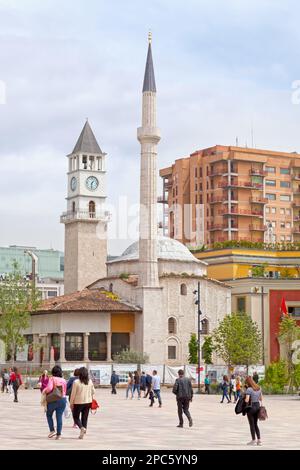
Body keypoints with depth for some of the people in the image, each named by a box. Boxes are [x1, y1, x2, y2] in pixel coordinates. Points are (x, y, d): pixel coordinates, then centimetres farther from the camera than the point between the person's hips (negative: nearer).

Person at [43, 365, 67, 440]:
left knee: (49, 415, 17)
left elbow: (49, 388, -22)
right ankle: (59, 434, 5)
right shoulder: (63, 380, 5)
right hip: (63, 399, 3)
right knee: (59, 416, 6)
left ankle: (52, 430, 7)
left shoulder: (52, 379, -8)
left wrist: (44, 391, -3)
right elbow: (65, 391, 9)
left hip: (53, 400, -3)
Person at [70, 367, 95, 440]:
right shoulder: (90, 382, -2)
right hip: (88, 402, 4)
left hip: (78, 402, -4)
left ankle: (82, 428, -13)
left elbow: (73, 394, -10)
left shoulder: (76, 382, -15)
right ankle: (83, 432, 11)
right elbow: (93, 392, 8)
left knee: (76, 417, 11)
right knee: (85, 418, 12)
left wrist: (71, 403, 0)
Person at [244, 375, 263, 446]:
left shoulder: (249, 389, -16)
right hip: (258, 406, 7)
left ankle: (253, 440, 8)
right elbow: (261, 399, 13)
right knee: (255, 424, 16)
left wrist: (244, 399, -2)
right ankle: (259, 440, 13)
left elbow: (247, 400, -21)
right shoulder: (259, 388, 6)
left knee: (252, 424, 4)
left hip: (251, 407, -7)